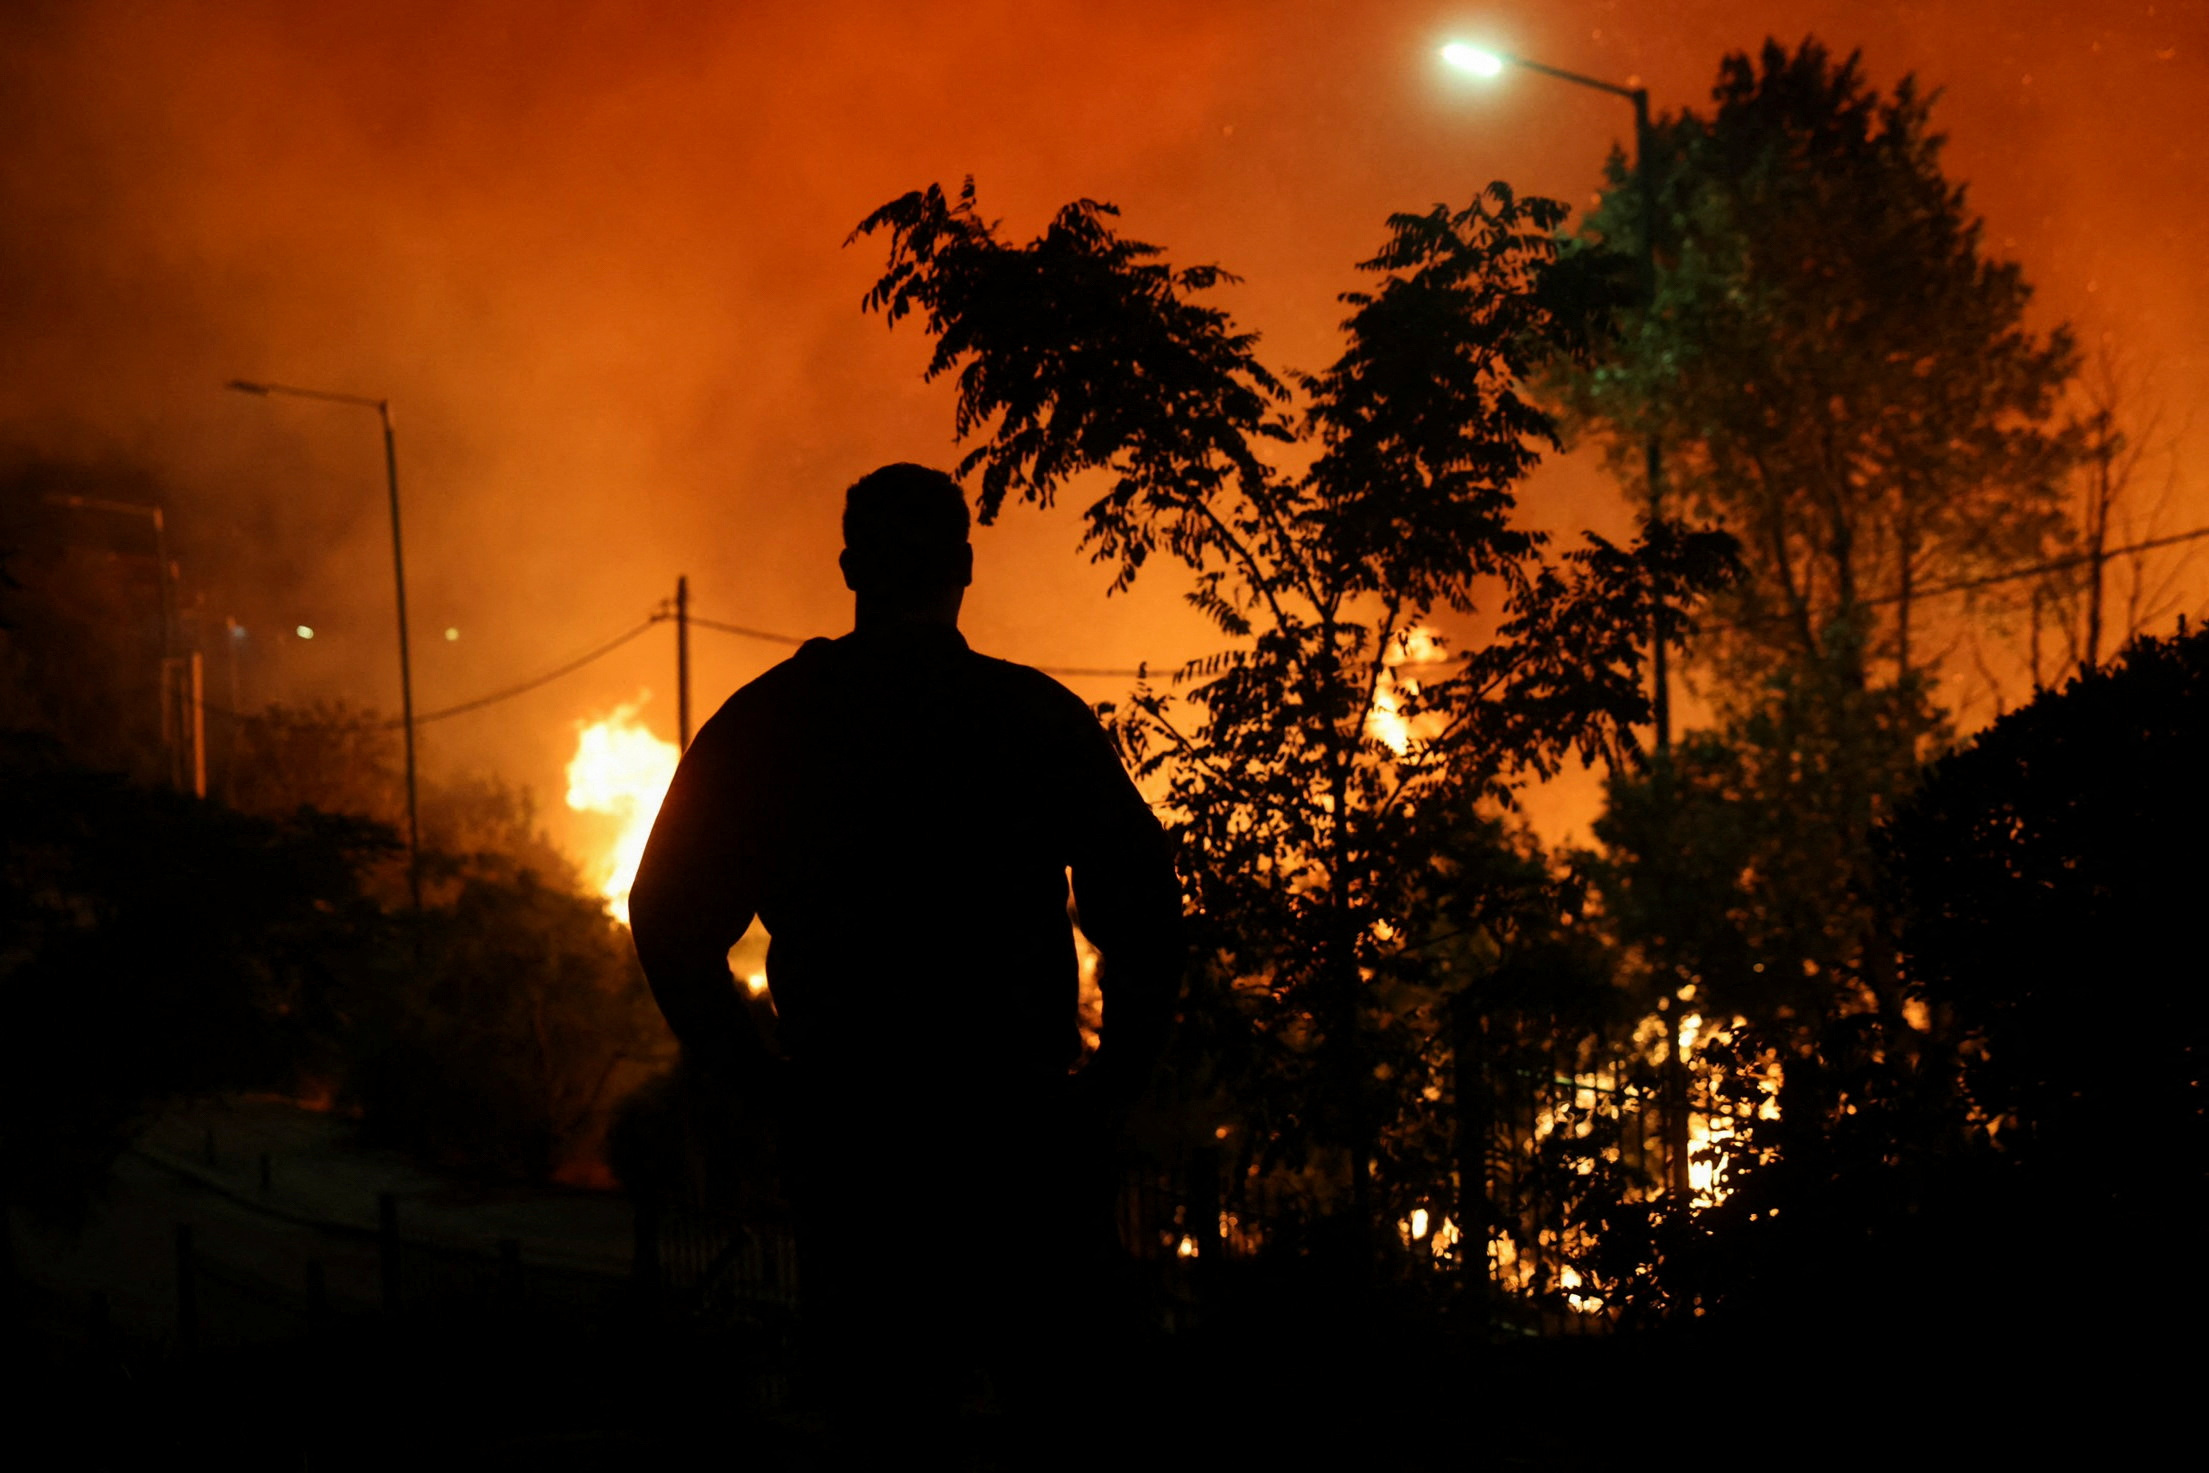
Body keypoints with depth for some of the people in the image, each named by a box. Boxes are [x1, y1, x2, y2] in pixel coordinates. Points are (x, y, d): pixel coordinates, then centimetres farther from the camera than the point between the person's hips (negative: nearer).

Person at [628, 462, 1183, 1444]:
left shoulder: (765, 720, 4)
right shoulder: (1043, 717, 0)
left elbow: (671, 910, 4)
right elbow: (1141, 909, -5)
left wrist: (756, 1078, 10)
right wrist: (1112, 1080, 4)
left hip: (846, 1133, 2)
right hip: (1020, 1130, -1)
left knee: (879, 1396, 8)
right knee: (1057, 1388, 8)